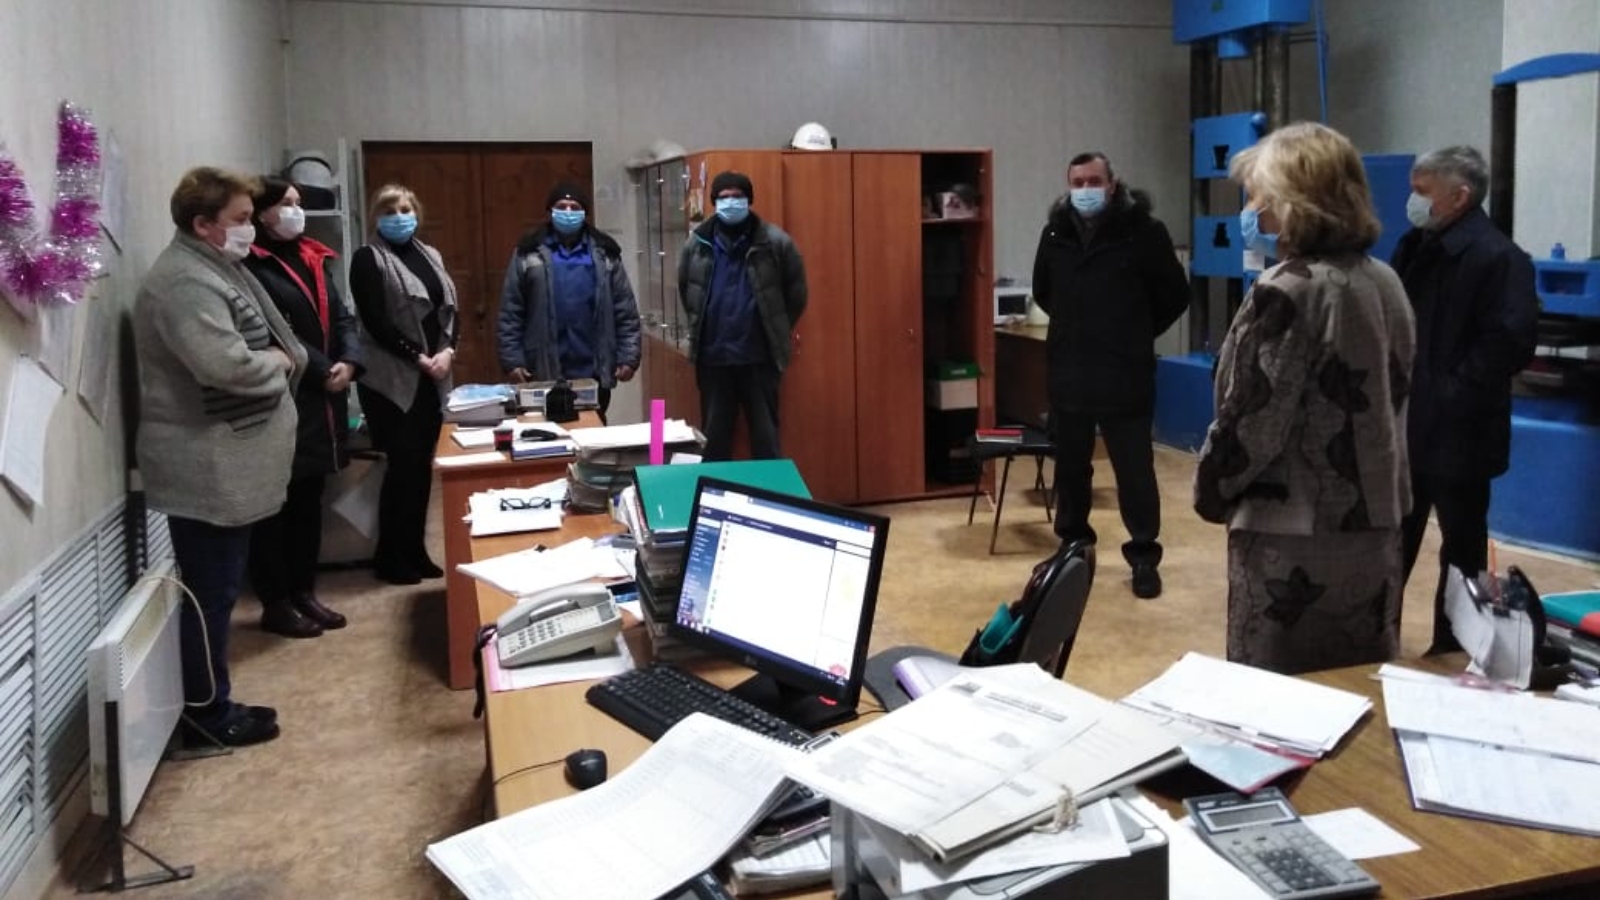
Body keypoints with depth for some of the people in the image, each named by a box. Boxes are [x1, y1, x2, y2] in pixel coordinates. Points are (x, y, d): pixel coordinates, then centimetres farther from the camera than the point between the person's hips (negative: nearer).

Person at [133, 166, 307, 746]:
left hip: (226, 465, 11)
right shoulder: (185, 282, -19)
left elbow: (254, 346, 23)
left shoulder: (214, 271, 16)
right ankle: (205, 713, 10)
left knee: (218, 588, 16)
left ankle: (214, 701, 26)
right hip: (206, 469, -11)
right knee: (211, 591, -1)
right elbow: (226, 364, -32)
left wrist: (278, 358, 1)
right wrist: (277, 362, -12)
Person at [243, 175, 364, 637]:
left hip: (322, 400, 8)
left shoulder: (315, 258, 16)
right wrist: (323, 371, -16)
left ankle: (304, 591, 27)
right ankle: (275, 602, 12)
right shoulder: (251, 266, -10)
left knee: (309, 501, 16)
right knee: (277, 504, 1)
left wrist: (349, 363, -7)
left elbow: (342, 317, 10)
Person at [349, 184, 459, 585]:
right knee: (402, 465, -4)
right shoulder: (368, 258, -4)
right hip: (391, 379, -6)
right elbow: (375, 322, -13)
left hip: (432, 378, 6)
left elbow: (450, 308, 11)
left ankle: (415, 550, 19)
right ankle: (390, 557, 8)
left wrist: (448, 351, -6)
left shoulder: (430, 255, 15)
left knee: (423, 465, 9)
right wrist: (419, 358, -15)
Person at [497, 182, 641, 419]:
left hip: (593, 370, 1)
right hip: (545, 371, -1)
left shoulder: (604, 253, 7)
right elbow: (510, 313, 2)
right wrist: (512, 360, -4)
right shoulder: (529, 253, 3)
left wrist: (628, 356, -1)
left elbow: (625, 311, 6)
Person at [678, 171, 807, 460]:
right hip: (712, 357, 2)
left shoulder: (773, 241, -6)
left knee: (765, 435, 6)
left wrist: (777, 331, 7)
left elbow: (796, 291, 4)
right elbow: (684, 290, 15)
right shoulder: (696, 243, 1)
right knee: (714, 435, 12)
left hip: (759, 356, -2)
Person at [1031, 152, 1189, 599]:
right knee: (1070, 467, 13)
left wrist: (1137, 334, 5)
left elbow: (1175, 295, 0)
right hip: (1067, 374, 4)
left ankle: (1144, 556, 14)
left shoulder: (1144, 230, -9)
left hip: (1125, 375, -4)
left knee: (1134, 470, 2)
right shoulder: (1056, 231, 5)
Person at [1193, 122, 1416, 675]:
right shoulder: (1385, 283, 8)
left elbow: (1251, 418, -16)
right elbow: (1386, 402, 15)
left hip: (1295, 534, -8)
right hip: (1374, 523, 8)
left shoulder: (1288, 291, -17)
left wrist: (1211, 491, 0)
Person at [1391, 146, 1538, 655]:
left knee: (1461, 547, 8)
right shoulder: (1415, 247, 10)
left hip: (1456, 433, -7)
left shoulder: (1496, 257, -14)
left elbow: (1510, 342, -21)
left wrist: (1452, 393, -20)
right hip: (1406, 425, 8)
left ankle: (1452, 649, 20)